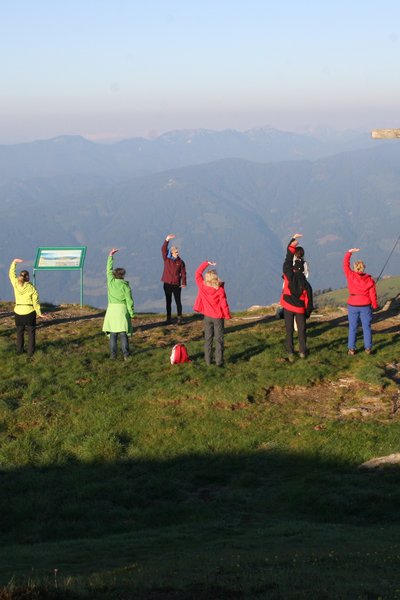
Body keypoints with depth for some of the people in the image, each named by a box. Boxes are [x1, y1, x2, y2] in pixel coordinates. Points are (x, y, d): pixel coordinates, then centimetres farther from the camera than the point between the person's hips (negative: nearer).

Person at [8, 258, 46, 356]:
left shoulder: (16, 284, -4)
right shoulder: (32, 288, -11)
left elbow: (11, 273, 12)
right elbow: (35, 302, -8)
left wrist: (14, 262, 20)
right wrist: (39, 313, 1)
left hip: (18, 312, 3)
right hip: (29, 312, -3)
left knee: (19, 332, 17)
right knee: (31, 333, 6)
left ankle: (19, 350, 23)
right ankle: (31, 352, 5)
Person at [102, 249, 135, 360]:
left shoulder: (111, 282, 2)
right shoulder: (125, 285, -5)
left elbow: (109, 269, 16)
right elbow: (129, 301, -6)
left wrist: (110, 256, 24)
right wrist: (132, 313, 2)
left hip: (112, 309, 2)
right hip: (122, 309, -2)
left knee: (113, 333, 7)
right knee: (123, 333, -2)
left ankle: (113, 354, 4)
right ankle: (125, 354, -5)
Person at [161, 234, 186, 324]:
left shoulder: (180, 262, -1)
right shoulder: (166, 259, 0)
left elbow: (183, 273, -1)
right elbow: (163, 249, -11)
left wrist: (183, 283, -10)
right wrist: (167, 240, -22)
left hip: (176, 284, -1)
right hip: (167, 284, 1)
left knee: (178, 301, 2)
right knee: (168, 301, 9)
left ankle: (179, 318, 10)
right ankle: (169, 318, 17)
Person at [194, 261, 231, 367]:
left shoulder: (202, 286, -8)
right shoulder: (220, 289, -16)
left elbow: (198, 274, 6)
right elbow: (224, 303, -13)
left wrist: (207, 263, 9)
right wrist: (228, 315, 0)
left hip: (207, 316, 3)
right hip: (218, 317, -3)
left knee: (208, 339, 12)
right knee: (219, 339, 3)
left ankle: (208, 360, 11)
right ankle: (219, 361, 1)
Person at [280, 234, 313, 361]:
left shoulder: (289, 275, -13)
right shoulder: (305, 283, -12)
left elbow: (288, 258, -4)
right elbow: (308, 298, -8)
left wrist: (293, 240, 1)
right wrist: (308, 312, 6)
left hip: (288, 307, 0)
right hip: (300, 308, 0)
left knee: (289, 330, 5)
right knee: (302, 330, 11)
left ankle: (290, 352, 2)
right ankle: (302, 352, 14)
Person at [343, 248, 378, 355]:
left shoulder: (351, 276, -9)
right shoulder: (369, 280, -6)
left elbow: (346, 265, 2)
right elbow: (373, 295, -3)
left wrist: (349, 252, 7)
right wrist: (375, 306, 9)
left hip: (353, 306, 0)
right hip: (366, 306, 0)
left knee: (352, 328, 7)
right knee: (366, 327, 9)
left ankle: (351, 349, 9)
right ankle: (368, 348, 13)